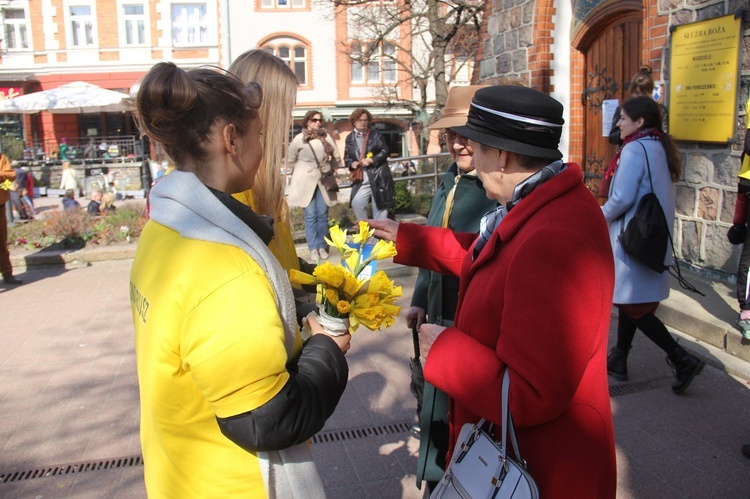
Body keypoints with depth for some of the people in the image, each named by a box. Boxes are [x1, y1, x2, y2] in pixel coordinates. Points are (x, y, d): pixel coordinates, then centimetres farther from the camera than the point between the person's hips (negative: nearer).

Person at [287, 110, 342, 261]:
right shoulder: (299, 139, -3)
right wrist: (302, 171, 11)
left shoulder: (326, 137, 0)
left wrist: (329, 169, 9)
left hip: (323, 180, 2)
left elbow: (337, 157, 6)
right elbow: (290, 160, 6)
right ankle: (313, 249, 4)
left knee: (322, 214, 3)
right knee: (310, 216, 0)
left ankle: (322, 247, 12)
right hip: (306, 181, -1)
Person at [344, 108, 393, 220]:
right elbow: (346, 157, 14)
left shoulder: (375, 134, 2)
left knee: (379, 205, 1)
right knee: (356, 203, -7)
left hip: (378, 176, -2)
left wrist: (372, 160, -18)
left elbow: (384, 151, -4)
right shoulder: (350, 138, 10)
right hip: (361, 178, 3)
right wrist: (351, 163, -9)